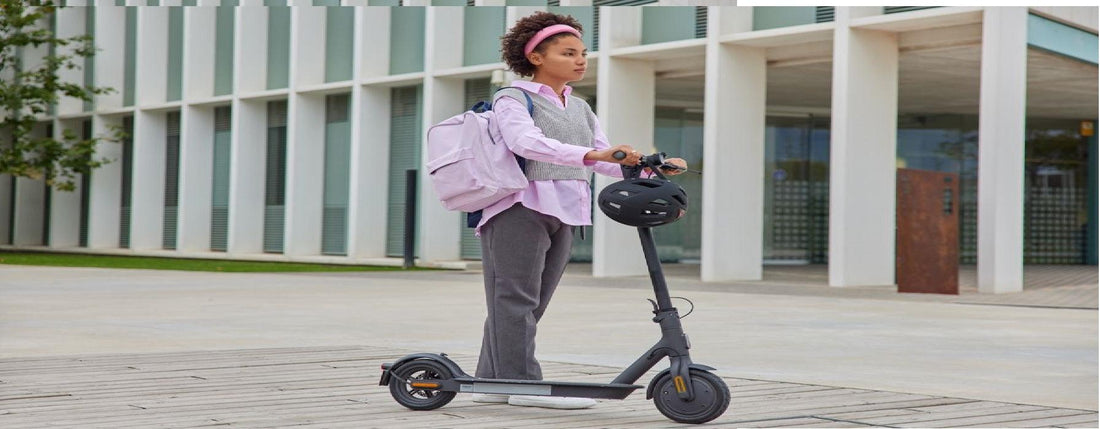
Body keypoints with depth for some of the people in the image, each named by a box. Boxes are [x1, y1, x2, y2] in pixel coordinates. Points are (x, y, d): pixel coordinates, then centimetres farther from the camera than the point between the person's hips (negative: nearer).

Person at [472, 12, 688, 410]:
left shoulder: (580, 108, 20)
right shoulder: (514, 98, -4)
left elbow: (606, 160, 12)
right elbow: (526, 142, -24)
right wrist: (591, 154, -36)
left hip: (563, 213, 8)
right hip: (520, 207, -8)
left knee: (532, 302, 8)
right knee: (515, 295, -8)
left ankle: (491, 381, 13)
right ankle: (521, 381, -10)